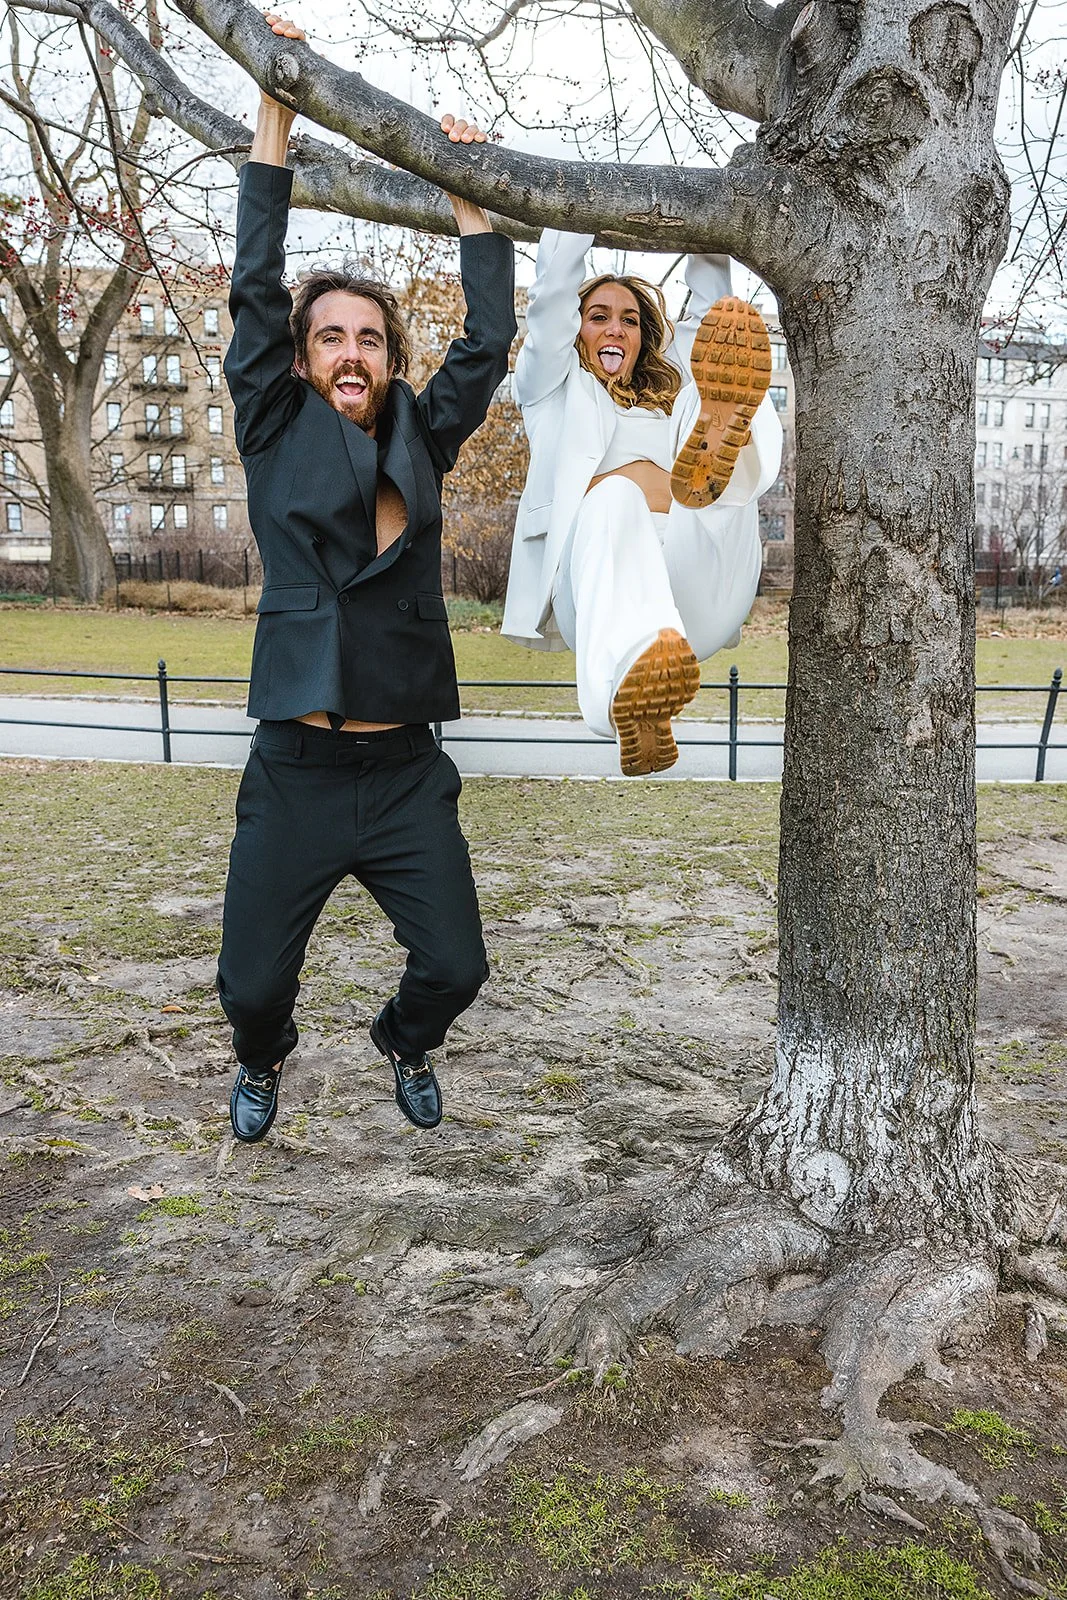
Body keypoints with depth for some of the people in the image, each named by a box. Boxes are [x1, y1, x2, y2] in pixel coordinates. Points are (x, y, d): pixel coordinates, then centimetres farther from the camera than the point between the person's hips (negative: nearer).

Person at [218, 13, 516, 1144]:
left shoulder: (421, 444, 8)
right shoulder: (275, 437, 3)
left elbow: (487, 341, 7)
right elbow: (255, 292, -1)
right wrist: (275, 111, -1)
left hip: (407, 774, 2)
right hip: (295, 775, -2)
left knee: (454, 969, 3)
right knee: (252, 985, 5)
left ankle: (405, 1047, 40)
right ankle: (263, 1063, 42)